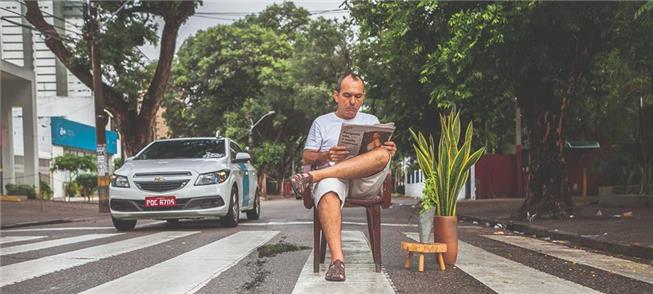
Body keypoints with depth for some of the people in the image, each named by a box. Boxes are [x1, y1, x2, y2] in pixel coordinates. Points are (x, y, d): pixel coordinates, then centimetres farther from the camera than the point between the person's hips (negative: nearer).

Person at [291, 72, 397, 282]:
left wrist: (390, 150, -6)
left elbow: (384, 152, 20)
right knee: (327, 191, -39)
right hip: (331, 176, -1)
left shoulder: (371, 121, 28)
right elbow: (306, 157, 13)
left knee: (382, 155, -32)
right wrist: (327, 156, -9)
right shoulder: (322, 122, 22)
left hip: (366, 181, 2)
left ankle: (313, 176, -36)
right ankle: (337, 259, -47)